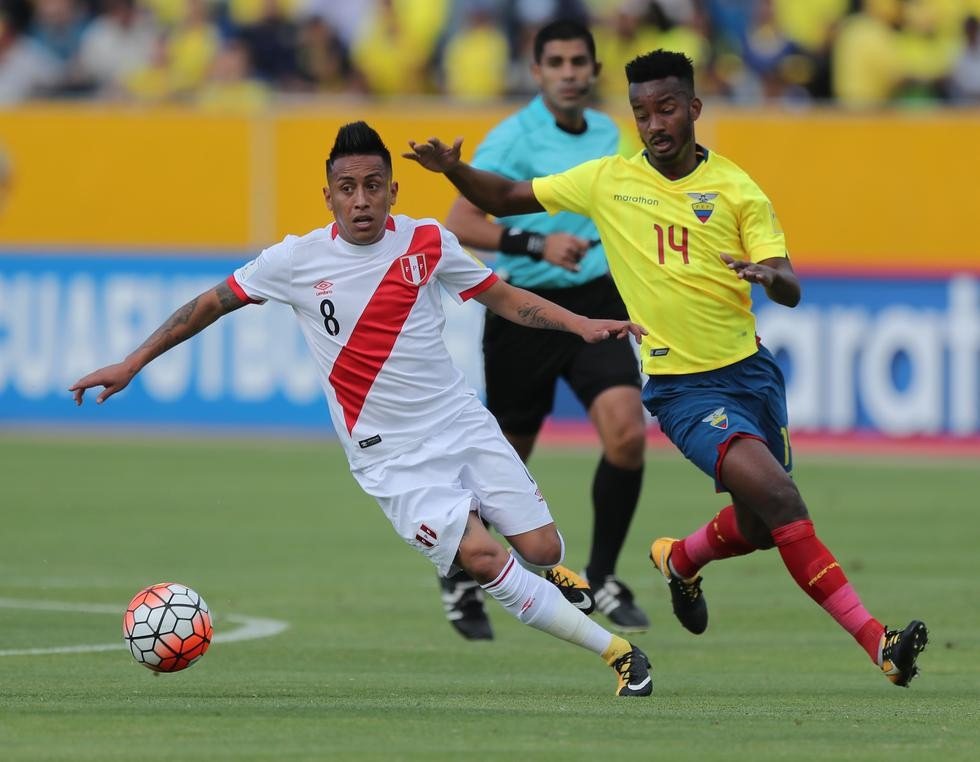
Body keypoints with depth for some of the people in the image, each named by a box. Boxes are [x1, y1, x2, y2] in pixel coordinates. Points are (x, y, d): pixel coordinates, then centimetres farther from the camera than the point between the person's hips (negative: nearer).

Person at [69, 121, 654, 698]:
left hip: (464, 424, 2)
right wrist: (132, 364, 3)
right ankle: (616, 651, -10)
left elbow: (502, 296, 10)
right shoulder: (297, 261, -7)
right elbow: (213, 303, 4)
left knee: (543, 550, -5)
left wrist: (581, 325, -2)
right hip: (391, 457, -2)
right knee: (482, 558, -20)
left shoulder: (427, 242, -2)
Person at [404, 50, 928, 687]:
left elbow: (790, 289, -7)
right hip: (681, 387, -3)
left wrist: (768, 275, -30)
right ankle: (876, 642, -25)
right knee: (777, 495, -23)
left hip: (750, 368, 3)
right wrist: (454, 169, -9)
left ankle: (679, 559, 48)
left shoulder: (736, 188, -1)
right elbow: (507, 198, 9)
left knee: (759, 529, 12)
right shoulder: (607, 181, -1)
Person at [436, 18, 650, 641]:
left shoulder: (609, 135, 7)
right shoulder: (513, 139, -12)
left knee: (628, 432, -17)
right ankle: (461, 578, 32)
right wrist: (535, 244, -30)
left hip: (596, 304, 4)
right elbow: (460, 223, -20)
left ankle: (603, 577, -1)